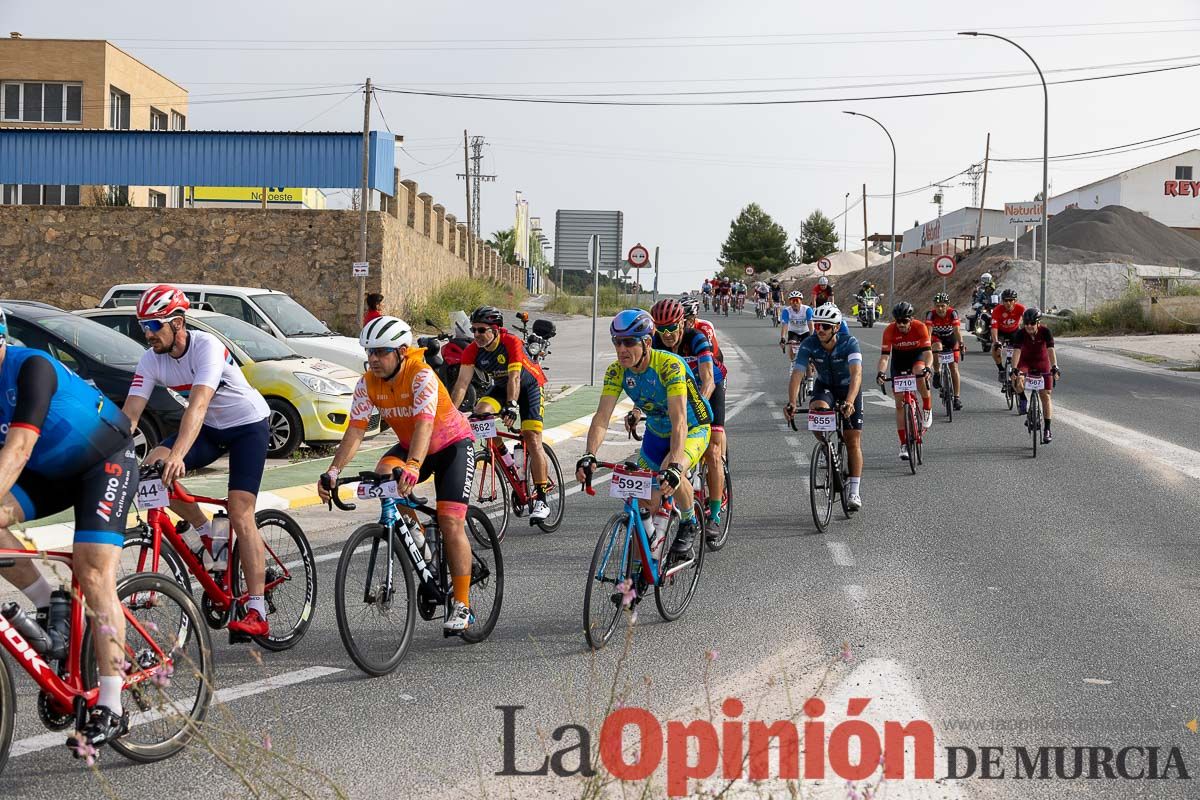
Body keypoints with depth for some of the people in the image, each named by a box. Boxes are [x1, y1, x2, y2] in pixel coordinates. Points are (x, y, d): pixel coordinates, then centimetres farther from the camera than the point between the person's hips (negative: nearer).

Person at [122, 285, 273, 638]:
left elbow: (198, 405, -43)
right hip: (210, 428, 6)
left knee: (240, 516, -16)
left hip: (248, 425, -6)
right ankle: (208, 538, 0)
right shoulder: (151, 360, -11)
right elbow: (129, 413, -16)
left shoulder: (206, 347, -30)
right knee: (152, 466, -20)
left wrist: (178, 455, -56)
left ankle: (257, 612, -14)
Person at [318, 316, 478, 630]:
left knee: (450, 522, -15)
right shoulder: (368, 383, -13)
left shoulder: (422, 375, -30)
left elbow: (424, 424, -43)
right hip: (409, 445, 5)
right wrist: (333, 470, -31)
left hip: (452, 444, -5)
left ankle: (462, 606, -7)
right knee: (383, 475, -28)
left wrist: (413, 466, -59)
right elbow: (355, 430, -17)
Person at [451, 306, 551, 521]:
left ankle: (541, 500, -9)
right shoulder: (472, 350, -19)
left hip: (529, 386, -5)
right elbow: (462, 383, -25)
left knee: (532, 441, -13)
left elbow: (514, 377, -41)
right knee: (481, 411, -26)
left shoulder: (512, 343, -31)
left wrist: (512, 405, -55)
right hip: (501, 387, 5)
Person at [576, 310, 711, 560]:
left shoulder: (669, 365, -34)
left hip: (693, 429, -5)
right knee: (647, 504, 0)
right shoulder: (616, 371, -18)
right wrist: (589, 455, -44)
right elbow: (602, 416, -26)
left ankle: (689, 524, -5)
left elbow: (679, 419, -43)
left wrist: (674, 465, -56)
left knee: (670, 475, -33)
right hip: (657, 432, 5)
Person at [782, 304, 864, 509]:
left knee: (853, 441, -5)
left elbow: (856, 374, -42)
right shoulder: (809, 345, -23)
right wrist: (791, 402, -46)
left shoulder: (849, 343, -29)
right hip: (824, 386, 1)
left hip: (849, 389, -1)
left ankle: (854, 492, 3)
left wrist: (849, 402, -59)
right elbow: (797, 375, -29)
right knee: (816, 410, -33)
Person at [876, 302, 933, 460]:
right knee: (900, 404, -2)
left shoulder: (920, 327, -26)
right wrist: (881, 372, -47)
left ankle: (927, 409, -16)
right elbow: (884, 356, -29)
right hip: (899, 360, 1)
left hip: (916, 355, -1)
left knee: (920, 372, -39)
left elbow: (927, 352, -32)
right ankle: (904, 444, 5)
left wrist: (927, 368, -51)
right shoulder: (889, 331, -25)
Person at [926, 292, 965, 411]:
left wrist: (961, 345, -49)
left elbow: (957, 330, -37)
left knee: (954, 367, -7)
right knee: (937, 347, -37)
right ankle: (937, 373, -16)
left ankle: (956, 398, -1)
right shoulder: (931, 314, -27)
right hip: (937, 337, 0)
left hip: (950, 337, 0)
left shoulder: (952, 313, -28)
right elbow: (928, 331, -37)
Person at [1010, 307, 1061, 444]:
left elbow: (1051, 350, -32)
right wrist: (1014, 369, -44)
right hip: (1025, 362, 0)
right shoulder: (1020, 334, -22)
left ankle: (1047, 430, 0)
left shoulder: (1045, 332, -23)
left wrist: (1055, 367, -44)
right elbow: (1016, 351, -31)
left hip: (1042, 362, 0)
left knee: (1045, 395, -5)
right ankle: (1022, 400, -1)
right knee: (1017, 381, -33)